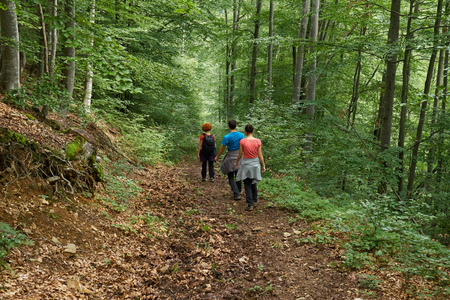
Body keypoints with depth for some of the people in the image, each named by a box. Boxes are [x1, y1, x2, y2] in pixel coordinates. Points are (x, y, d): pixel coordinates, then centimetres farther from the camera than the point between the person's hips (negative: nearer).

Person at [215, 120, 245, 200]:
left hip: (231, 158, -4)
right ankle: (238, 191, 33)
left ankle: (237, 194, -1)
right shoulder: (241, 135, -6)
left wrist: (217, 157, 8)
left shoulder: (227, 137, -17)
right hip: (239, 156, 4)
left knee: (231, 177, 5)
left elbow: (222, 149, -8)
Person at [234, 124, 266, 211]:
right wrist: (263, 165, 6)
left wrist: (236, 163, 11)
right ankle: (255, 201, 34)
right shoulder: (258, 141, -9)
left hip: (246, 164, -3)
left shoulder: (242, 141, -14)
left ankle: (250, 205, 3)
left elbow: (240, 154, -5)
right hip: (255, 163, 3)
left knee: (247, 185, 6)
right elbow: (260, 155, -5)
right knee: (253, 183, 22)